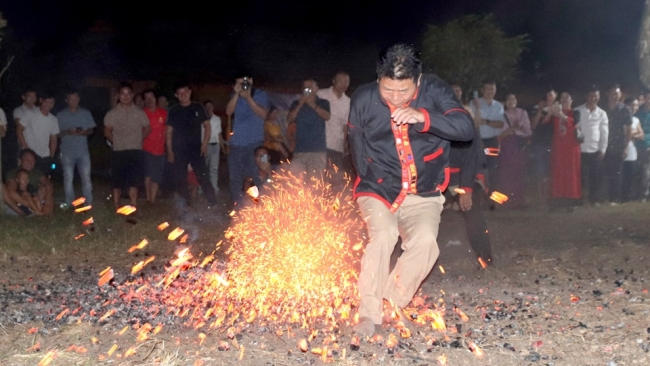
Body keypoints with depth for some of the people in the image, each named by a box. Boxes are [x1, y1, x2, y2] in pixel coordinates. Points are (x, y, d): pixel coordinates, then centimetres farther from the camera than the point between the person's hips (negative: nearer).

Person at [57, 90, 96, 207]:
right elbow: (57, 133, 3)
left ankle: (88, 203, 4)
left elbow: (91, 130, 11)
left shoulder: (86, 113, 9)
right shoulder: (61, 115, 5)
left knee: (86, 178, -1)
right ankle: (69, 204, 11)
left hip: (83, 151, 1)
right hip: (67, 152, 0)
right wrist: (68, 132, -15)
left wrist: (84, 132, -11)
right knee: (68, 179, 3)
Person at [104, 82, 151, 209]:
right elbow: (107, 132, 9)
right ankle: (117, 210, 10)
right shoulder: (112, 114, 3)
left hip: (136, 152, 0)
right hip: (119, 152, 0)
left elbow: (147, 128, 13)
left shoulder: (139, 112, 5)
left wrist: (137, 139, 7)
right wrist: (117, 142, 5)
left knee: (134, 183, 1)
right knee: (117, 183, 3)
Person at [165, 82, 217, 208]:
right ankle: (185, 206, 14)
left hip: (196, 149, -2)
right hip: (179, 150, 2)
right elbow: (169, 132, 8)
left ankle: (213, 203, -6)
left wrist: (205, 143, -5)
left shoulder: (198, 108, 5)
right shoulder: (173, 111, 7)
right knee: (180, 180, 4)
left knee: (203, 177, -10)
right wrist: (169, 151, 2)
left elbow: (207, 126, 7)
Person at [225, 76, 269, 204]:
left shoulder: (261, 95, 4)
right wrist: (236, 94, -9)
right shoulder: (235, 96, 15)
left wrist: (248, 97, -13)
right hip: (236, 144, 4)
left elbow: (263, 114, -10)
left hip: (254, 143, -4)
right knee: (235, 179, 6)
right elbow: (228, 111, -1)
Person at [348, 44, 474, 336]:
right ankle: (369, 314, -13)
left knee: (425, 241, -24)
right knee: (383, 236, -26)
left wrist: (424, 117, -36)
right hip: (378, 190, 0)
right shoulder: (363, 98, -6)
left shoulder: (434, 91, -10)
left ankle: (392, 303, -3)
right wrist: (373, 179, 6)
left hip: (423, 194, 1)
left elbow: (466, 128, -22)